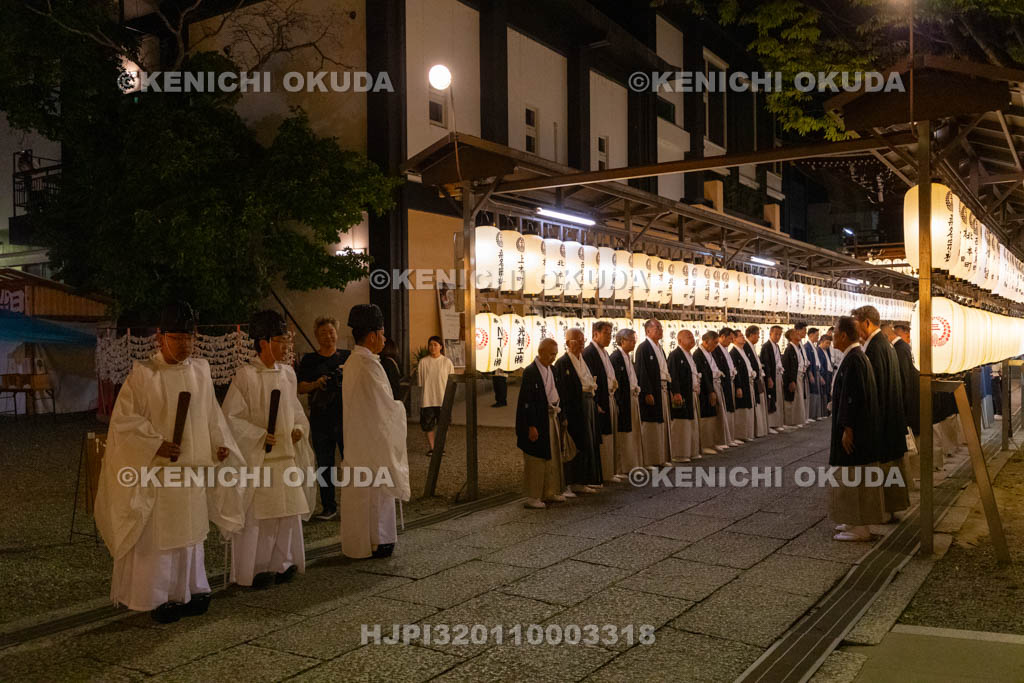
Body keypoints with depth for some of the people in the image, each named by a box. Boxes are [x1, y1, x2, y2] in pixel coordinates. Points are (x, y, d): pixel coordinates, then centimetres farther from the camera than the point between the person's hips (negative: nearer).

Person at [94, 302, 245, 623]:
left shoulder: (201, 370, 5)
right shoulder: (143, 374, -10)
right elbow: (123, 419, -11)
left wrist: (220, 443, 4)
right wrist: (157, 444, -19)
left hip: (194, 465, 5)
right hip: (157, 470, -5)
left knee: (190, 531, 14)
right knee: (158, 534, 3)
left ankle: (189, 591, 26)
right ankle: (159, 597, 16)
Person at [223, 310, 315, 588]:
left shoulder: (288, 373, 8)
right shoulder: (246, 375, -11)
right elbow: (230, 417, -11)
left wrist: (298, 428, 0)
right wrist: (259, 435, -18)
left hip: (286, 454, 6)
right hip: (257, 457, -6)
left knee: (287, 512, 11)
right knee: (257, 515, 1)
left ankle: (281, 563, 25)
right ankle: (255, 569, 13)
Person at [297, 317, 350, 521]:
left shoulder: (347, 357, 7)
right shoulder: (309, 360, 9)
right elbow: (300, 387, 5)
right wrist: (316, 384, -14)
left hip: (345, 418, -1)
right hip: (320, 419, 1)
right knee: (324, 465, 7)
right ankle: (329, 507, 15)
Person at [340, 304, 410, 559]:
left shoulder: (351, 362, 10)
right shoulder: (369, 364, -20)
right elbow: (384, 405, -19)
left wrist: (393, 405, 14)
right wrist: (400, 407, -1)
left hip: (356, 438, 9)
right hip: (374, 438, -9)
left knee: (357, 487, 14)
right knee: (376, 489, 1)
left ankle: (355, 542, 23)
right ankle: (376, 541, 10)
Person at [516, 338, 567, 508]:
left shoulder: (551, 370, 9)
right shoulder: (530, 372, -16)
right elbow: (527, 401, -18)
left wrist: (558, 416, 12)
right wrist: (531, 427, -20)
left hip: (552, 419, 9)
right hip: (538, 422, -9)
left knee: (553, 457, 17)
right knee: (536, 460, 0)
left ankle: (550, 492, 29)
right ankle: (532, 497, 9)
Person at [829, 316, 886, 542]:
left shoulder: (853, 360, -20)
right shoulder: (857, 356, 12)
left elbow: (853, 397, -23)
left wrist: (847, 429, -21)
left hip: (854, 427, -10)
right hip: (860, 426, 10)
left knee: (854, 477, -2)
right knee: (854, 476, 16)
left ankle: (860, 528, 5)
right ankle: (857, 521, 25)